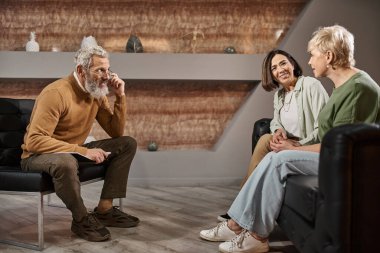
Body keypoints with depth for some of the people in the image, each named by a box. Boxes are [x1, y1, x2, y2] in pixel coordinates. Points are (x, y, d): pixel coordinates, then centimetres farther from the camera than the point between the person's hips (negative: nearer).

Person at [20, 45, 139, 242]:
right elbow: (35, 141, -31)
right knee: (66, 162, -43)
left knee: (127, 144, -3)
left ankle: (104, 210, -5)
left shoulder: (97, 92, 0)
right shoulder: (56, 93, -25)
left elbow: (116, 132, 4)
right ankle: (81, 219, -15)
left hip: (74, 151, 8)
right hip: (38, 155, -8)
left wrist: (120, 96, -10)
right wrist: (83, 151, -34)